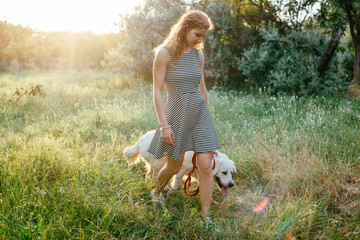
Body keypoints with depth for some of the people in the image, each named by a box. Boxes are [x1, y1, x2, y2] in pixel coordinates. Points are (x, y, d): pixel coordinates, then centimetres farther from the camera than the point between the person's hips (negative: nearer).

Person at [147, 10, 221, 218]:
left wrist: (206, 118, 20)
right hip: (176, 115, -4)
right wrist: (164, 125, -16)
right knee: (175, 167, 12)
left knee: (205, 166, -4)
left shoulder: (198, 55, 7)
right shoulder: (165, 53, -8)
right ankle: (157, 190, 45)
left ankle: (205, 217, 8)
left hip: (200, 114, 4)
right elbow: (158, 91, -11)